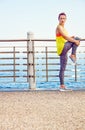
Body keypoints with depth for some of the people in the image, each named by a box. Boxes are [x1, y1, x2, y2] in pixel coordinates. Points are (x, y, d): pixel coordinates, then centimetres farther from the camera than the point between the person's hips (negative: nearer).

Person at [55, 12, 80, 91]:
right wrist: (75, 41, -14)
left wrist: (71, 38, 5)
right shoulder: (59, 27, -6)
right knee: (77, 39, -12)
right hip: (62, 48, -9)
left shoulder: (63, 28, 24)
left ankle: (62, 86, 8)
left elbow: (66, 39, 25)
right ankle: (73, 55, -12)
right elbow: (65, 37, -17)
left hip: (63, 51, 9)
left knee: (62, 69, 7)